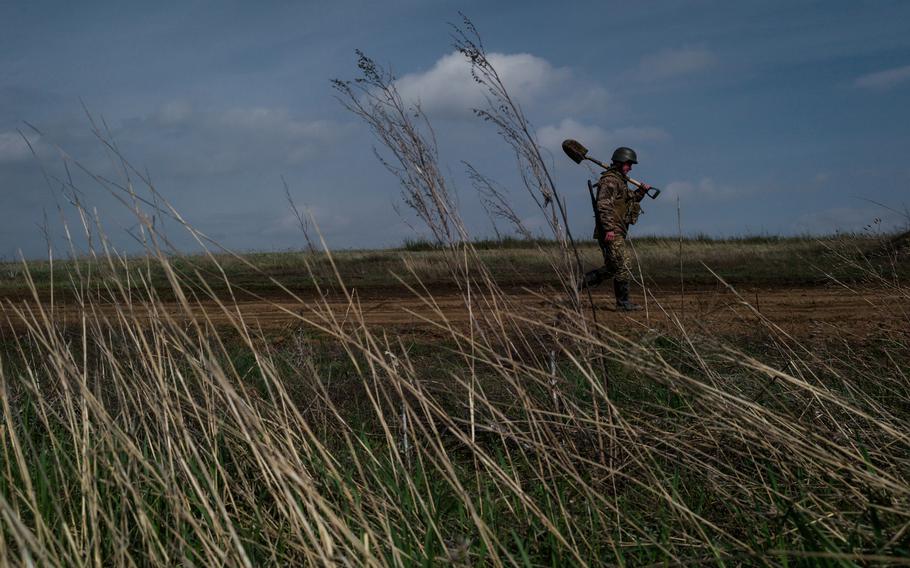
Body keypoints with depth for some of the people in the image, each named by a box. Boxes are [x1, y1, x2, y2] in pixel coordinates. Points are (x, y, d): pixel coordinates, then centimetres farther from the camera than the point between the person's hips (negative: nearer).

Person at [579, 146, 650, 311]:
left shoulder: (620, 181, 21)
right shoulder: (610, 180, -12)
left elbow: (629, 200, 32)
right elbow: (604, 205, -22)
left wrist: (641, 191, 15)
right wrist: (609, 228, -28)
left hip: (617, 231, 10)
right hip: (611, 233, -10)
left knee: (612, 268, 14)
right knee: (623, 267, -7)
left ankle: (582, 282, 18)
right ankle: (623, 303, -1)